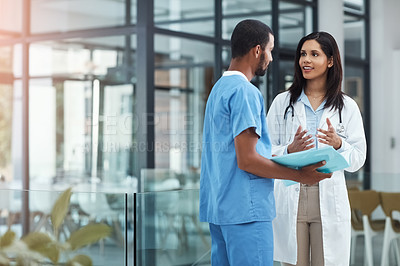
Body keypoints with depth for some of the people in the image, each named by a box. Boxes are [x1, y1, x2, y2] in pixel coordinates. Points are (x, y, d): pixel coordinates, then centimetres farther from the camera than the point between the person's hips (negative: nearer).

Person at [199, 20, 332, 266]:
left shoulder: (219, 88, 18)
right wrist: (301, 176, -12)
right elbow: (247, 160, -18)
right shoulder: (245, 91, -13)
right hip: (246, 209, -10)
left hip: (218, 207, 10)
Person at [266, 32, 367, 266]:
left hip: (329, 200, 0)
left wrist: (338, 144, -15)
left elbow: (357, 159, 4)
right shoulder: (282, 102, 6)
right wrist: (289, 150, -15)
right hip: (291, 198, 0)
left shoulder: (347, 106, 6)